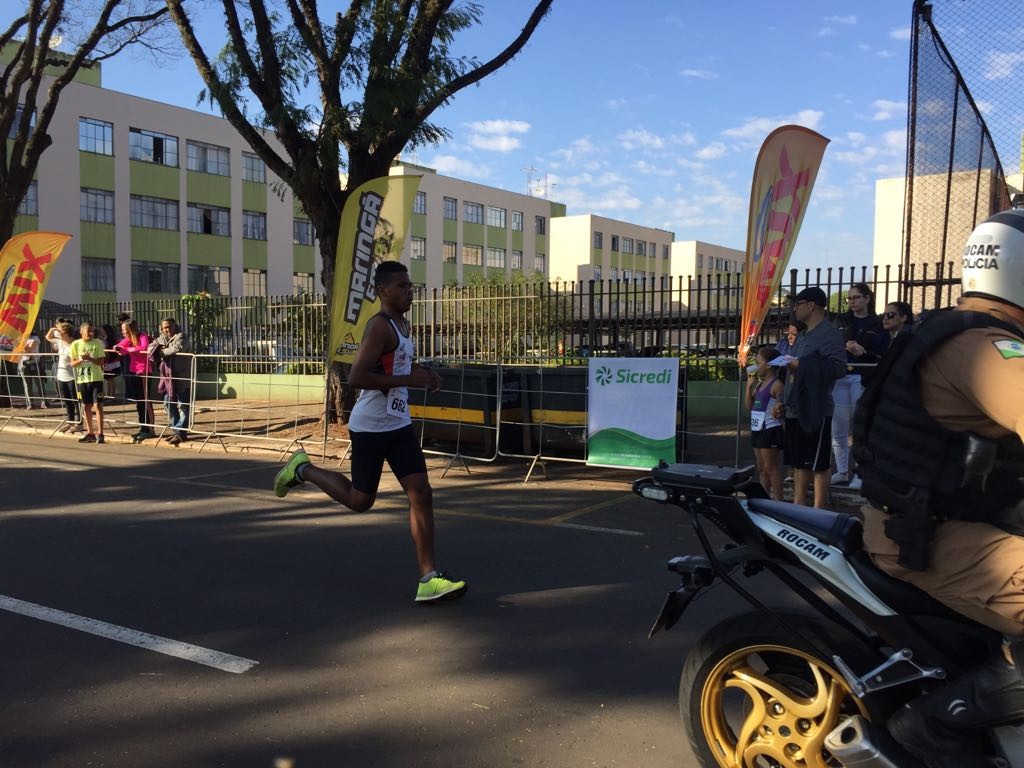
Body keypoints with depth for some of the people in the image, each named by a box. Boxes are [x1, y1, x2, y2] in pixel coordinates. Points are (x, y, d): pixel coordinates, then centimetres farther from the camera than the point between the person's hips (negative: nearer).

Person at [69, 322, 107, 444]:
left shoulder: (97, 343, -2)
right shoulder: (76, 344, 4)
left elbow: (101, 362, -5)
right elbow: (72, 363, 4)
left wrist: (90, 358, -21)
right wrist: (81, 360, -15)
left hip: (96, 378, -3)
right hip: (82, 379, 3)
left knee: (97, 405, -8)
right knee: (86, 406, 10)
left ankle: (100, 434, -7)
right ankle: (90, 433, 20)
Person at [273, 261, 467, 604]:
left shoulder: (402, 324, 12)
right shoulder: (379, 326, -17)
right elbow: (358, 377, -26)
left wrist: (421, 373, 9)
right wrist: (409, 379, -24)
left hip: (399, 424, 8)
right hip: (371, 426, -8)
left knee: (421, 495, -3)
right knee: (359, 500, 9)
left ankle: (428, 579, -2)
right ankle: (302, 469, 32)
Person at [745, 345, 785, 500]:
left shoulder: (776, 384, -13)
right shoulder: (759, 384, 13)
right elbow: (749, 407, 14)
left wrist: (778, 411, -37)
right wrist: (749, 386, 7)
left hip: (770, 430, -9)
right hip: (757, 429, 9)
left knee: (771, 467, -6)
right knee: (761, 468, 13)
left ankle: (778, 500, 0)